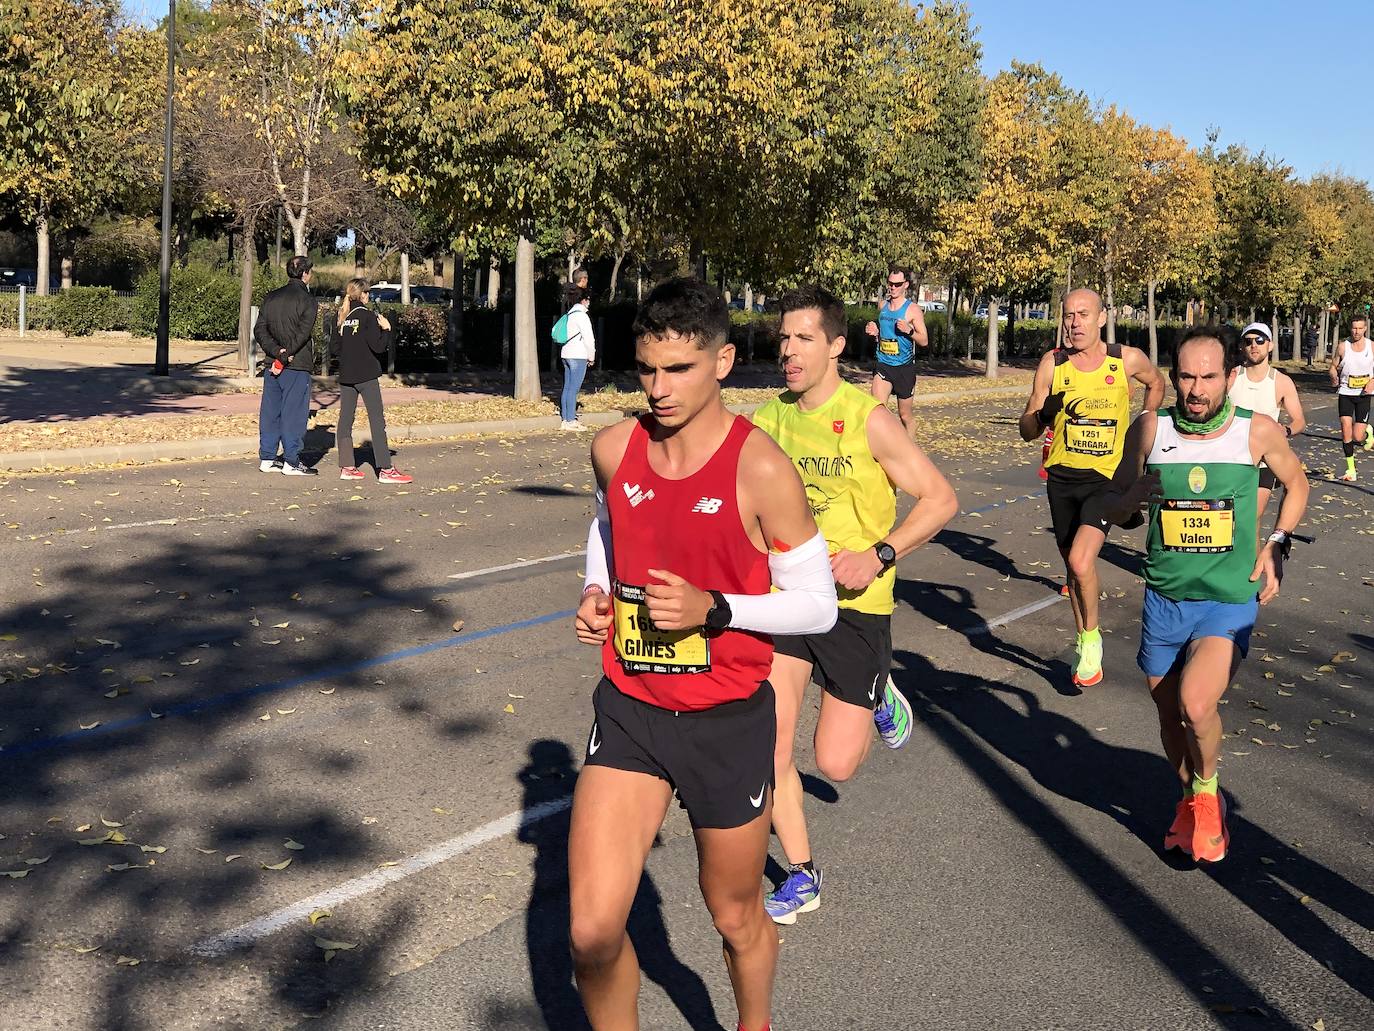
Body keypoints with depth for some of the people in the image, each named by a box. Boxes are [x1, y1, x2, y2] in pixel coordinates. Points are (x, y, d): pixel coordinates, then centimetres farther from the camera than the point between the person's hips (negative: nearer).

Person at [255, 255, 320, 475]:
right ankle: (292, 462, 0)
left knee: (270, 412, 11)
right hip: (297, 366, -6)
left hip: (272, 365, 6)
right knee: (294, 413, -2)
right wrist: (285, 355, -15)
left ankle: (267, 459, 15)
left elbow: (259, 330, 3)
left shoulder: (270, 298, 11)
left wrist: (276, 352, -6)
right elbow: (302, 334, -17)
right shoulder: (308, 301, -7)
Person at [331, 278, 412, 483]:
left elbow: (336, 349, 10)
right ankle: (385, 470, -8)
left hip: (346, 376, 6)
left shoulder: (340, 317, 7)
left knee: (345, 419, 10)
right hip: (367, 375, -6)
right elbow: (379, 347, -14)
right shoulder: (367, 315, -10)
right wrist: (386, 328, -2)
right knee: (377, 420, -5)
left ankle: (346, 467, 10)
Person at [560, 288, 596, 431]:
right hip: (578, 356, -9)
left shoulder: (569, 314, 14)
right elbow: (588, 338, -13)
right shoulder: (581, 315, -12)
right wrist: (591, 357, -1)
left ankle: (566, 418, 13)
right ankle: (570, 421, -8)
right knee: (573, 389, -8)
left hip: (566, 355, 9)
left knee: (567, 388, 10)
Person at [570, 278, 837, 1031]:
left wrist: (714, 609, -23)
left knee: (736, 919, 17)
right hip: (629, 711, 3)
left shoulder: (760, 469, -17)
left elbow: (818, 607, -10)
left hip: (728, 722, -3)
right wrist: (595, 591, 1)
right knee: (592, 933, -6)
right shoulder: (614, 450, -3)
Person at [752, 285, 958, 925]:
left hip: (855, 603, -4)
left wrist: (878, 556, -22)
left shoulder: (869, 420, -13)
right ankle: (801, 877, 18)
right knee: (768, 751, -2)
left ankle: (879, 699, 31)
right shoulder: (769, 419, 2)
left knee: (835, 763, -2)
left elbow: (941, 498, -11)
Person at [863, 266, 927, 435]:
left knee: (906, 416, 9)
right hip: (883, 365, 3)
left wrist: (909, 330, -26)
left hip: (904, 367, -3)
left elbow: (924, 341, -9)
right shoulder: (883, 306, 9)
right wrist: (874, 331, 3)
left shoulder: (912, 309, -7)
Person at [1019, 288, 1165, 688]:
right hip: (1063, 476, 3)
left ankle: (1092, 639, 3)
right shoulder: (1052, 364, -5)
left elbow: (1156, 384, 19)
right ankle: (1084, 645, 31)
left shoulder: (1128, 360, -6)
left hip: (1106, 478, -3)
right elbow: (1027, 430, -5)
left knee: (1080, 561, -20)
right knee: (1072, 565, 13)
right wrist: (1042, 415, -27)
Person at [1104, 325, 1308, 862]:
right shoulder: (1151, 428, -4)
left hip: (1230, 602, -3)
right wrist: (1137, 494, -17)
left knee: (1196, 704, -23)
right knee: (1169, 715, 14)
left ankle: (1207, 791, 8)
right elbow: (1113, 505, 6)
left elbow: (1296, 484, 14)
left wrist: (1277, 542, 0)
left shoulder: (1258, 430, -6)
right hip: (1164, 600, 3)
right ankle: (1189, 799, 43)